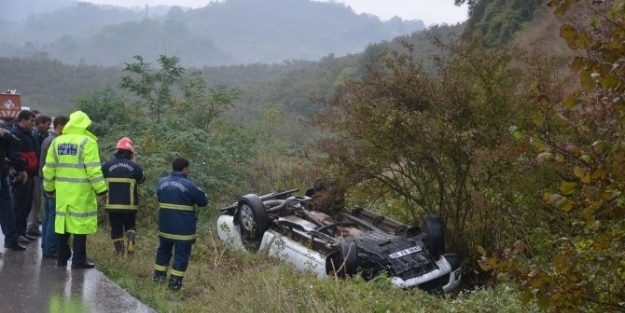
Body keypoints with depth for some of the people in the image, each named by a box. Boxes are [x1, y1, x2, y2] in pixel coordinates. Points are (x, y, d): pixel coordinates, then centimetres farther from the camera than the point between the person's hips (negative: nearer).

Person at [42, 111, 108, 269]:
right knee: (80, 222, -1)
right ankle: (79, 260, 2)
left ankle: (62, 257, 20)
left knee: (63, 221, 13)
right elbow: (93, 169, -15)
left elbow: (49, 168, 11)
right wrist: (101, 190, -11)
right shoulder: (87, 142, -9)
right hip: (81, 191, -6)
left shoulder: (57, 142, 8)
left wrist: (49, 188, 21)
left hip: (63, 190, 6)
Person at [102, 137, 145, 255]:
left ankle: (119, 251, 9)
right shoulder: (134, 166, -6)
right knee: (130, 225, 19)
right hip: (129, 205, 0)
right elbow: (142, 179, 13)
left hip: (112, 205, 0)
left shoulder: (107, 166, -4)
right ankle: (130, 242, -3)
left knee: (116, 229, 10)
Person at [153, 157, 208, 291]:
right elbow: (203, 202, -4)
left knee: (163, 250, 23)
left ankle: (158, 276, 32)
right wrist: (205, 196, 17)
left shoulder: (161, 182, 3)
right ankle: (174, 283, 1)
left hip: (165, 226, 6)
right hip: (183, 228, -6)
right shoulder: (189, 185, -15)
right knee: (181, 255, 2)